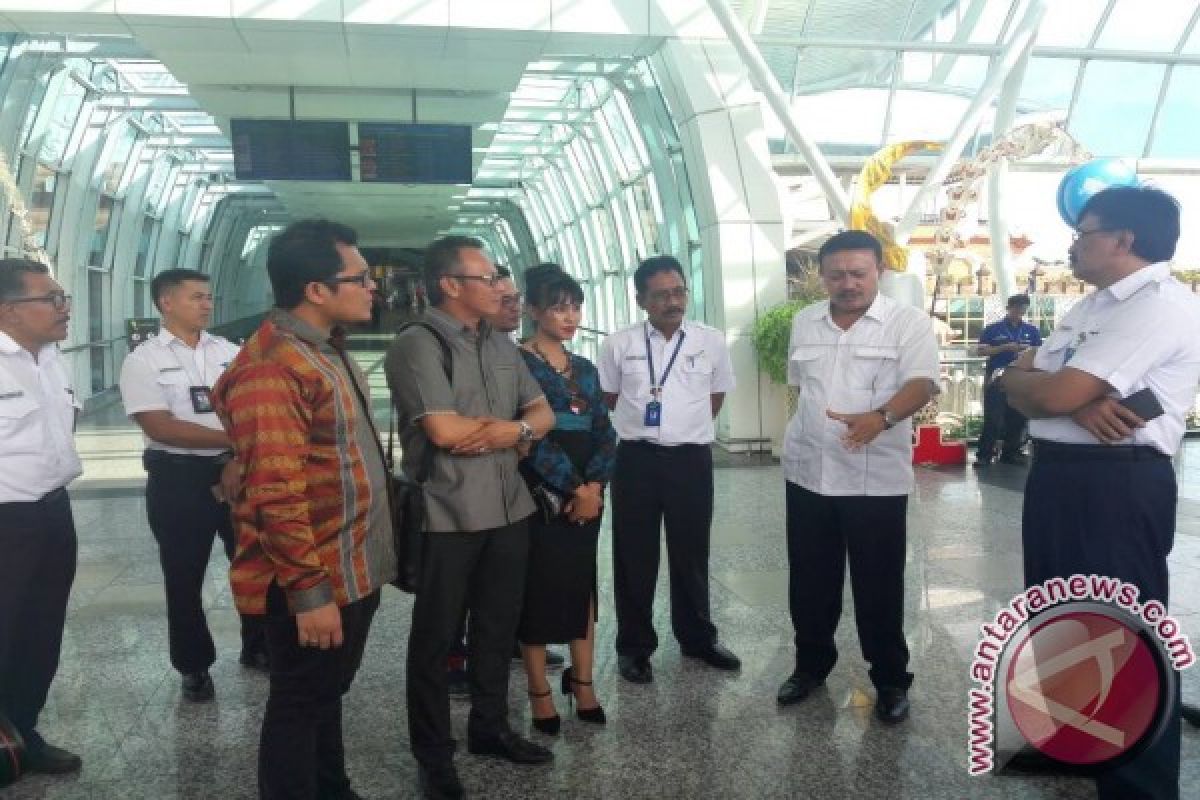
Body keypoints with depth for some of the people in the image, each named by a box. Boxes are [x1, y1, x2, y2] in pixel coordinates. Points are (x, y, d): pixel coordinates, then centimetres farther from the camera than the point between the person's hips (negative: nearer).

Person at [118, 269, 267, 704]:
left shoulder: (230, 352, 6)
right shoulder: (144, 360, -6)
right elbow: (160, 427, -16)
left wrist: (240, 459, -13)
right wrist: (236, 437, -18)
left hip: (237, 471, 3)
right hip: (178, 479, -3)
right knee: (184, 577, 8)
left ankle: (258, 647, 31)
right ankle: (194, 666, 26)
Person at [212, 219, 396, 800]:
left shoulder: (326, 351, 10)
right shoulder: (271, 366, -22)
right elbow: (276, 494, -26)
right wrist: (309, 592, -24)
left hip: (354, 572, 10)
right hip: (317, 583, -9)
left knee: (329, 694, 23)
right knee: (301, 705, 8)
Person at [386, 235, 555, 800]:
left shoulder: (502, 346, 12)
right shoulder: (417, 344, -12)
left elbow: (544, 414, 11)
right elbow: (442, 430, -22)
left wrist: (515, 430, -12)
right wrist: (507, 420, -7)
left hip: (509, 510, 7)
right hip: (447, 517, -7)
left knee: (497, 628, 19)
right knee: (435, 639, 9)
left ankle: (489, 728, 38)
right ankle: (433, 755, 24)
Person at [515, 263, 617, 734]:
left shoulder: (585, 369, 12)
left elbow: (604, 433, 8)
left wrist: (594, 485, -8)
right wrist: (572, 487, -16)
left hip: (587, 493, 6)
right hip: (539, 495, -6)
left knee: (582, 583, 11)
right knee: (538, 588, 2)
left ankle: (582, 682, 23)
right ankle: (540, 692, 14)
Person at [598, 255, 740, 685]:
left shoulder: (711, 340, 1)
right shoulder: (619, 344, -3)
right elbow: (608, 397, 11)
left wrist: (686, 425, 11)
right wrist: (641, 422, 9)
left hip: (692, 458, 1)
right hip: (636, 459, -1)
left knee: (691, 553, 14)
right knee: (634, 556, 7)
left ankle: (697, 637, 32)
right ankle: (634, 645, 22)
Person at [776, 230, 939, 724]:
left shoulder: (908, 322, -7)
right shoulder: (804, 323, 8)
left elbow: (921, 384, -19)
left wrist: (881, 417, -37)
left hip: (876, 479, -4)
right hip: (807, 473, 4)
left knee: (878, 585, 5)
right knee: (809, 580, 13)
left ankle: (891, 679, 22)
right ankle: (811, 664, 31)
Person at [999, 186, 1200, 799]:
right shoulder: (1091, 306, 16)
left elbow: (1053, 394, -22)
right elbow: (1030, 391, 8)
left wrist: (1012, 376, 0)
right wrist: (1079, 406, -14)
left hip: (1117, 485, -10)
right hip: (1058, 474, 10)